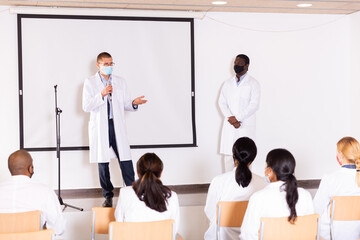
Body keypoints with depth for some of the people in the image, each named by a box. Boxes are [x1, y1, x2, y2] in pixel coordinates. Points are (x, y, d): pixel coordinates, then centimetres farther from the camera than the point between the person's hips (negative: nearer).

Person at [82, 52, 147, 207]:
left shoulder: (120, 82, 12)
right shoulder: (90, 83, 3)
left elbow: (125, 104, 14)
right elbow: (86, 107, -6)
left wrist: (133, 103, -9)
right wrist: (102, 94, -18)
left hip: (117, 126, 2)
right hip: (100, 127, -2)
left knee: (125, 160, -6)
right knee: (103, 162, 4)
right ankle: (108, 196, 14)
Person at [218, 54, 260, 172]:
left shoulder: (253, 83, 1)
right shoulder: (228, 83, 14)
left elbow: (254, 105, -8)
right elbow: (222, 102, 7)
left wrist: (237, 118, -13)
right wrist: (231, 119, -9)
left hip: (246, 126, -4)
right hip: (229, 125, 4)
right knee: (228, 155, 1)